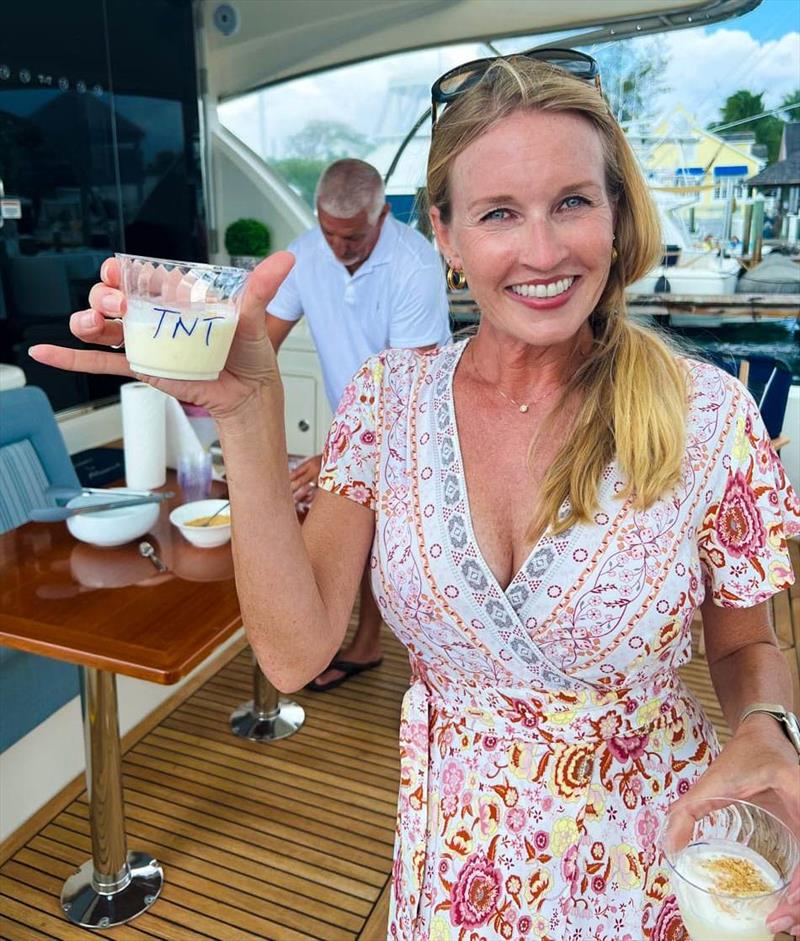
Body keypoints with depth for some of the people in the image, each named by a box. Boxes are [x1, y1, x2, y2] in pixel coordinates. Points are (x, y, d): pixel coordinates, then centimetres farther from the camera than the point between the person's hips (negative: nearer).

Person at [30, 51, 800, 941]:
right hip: (454, 849, 2)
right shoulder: (388, 396, -12)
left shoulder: (706, 414, -17)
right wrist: (247, 409, -27)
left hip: (652, 859, -1)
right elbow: (294, 652, -18)